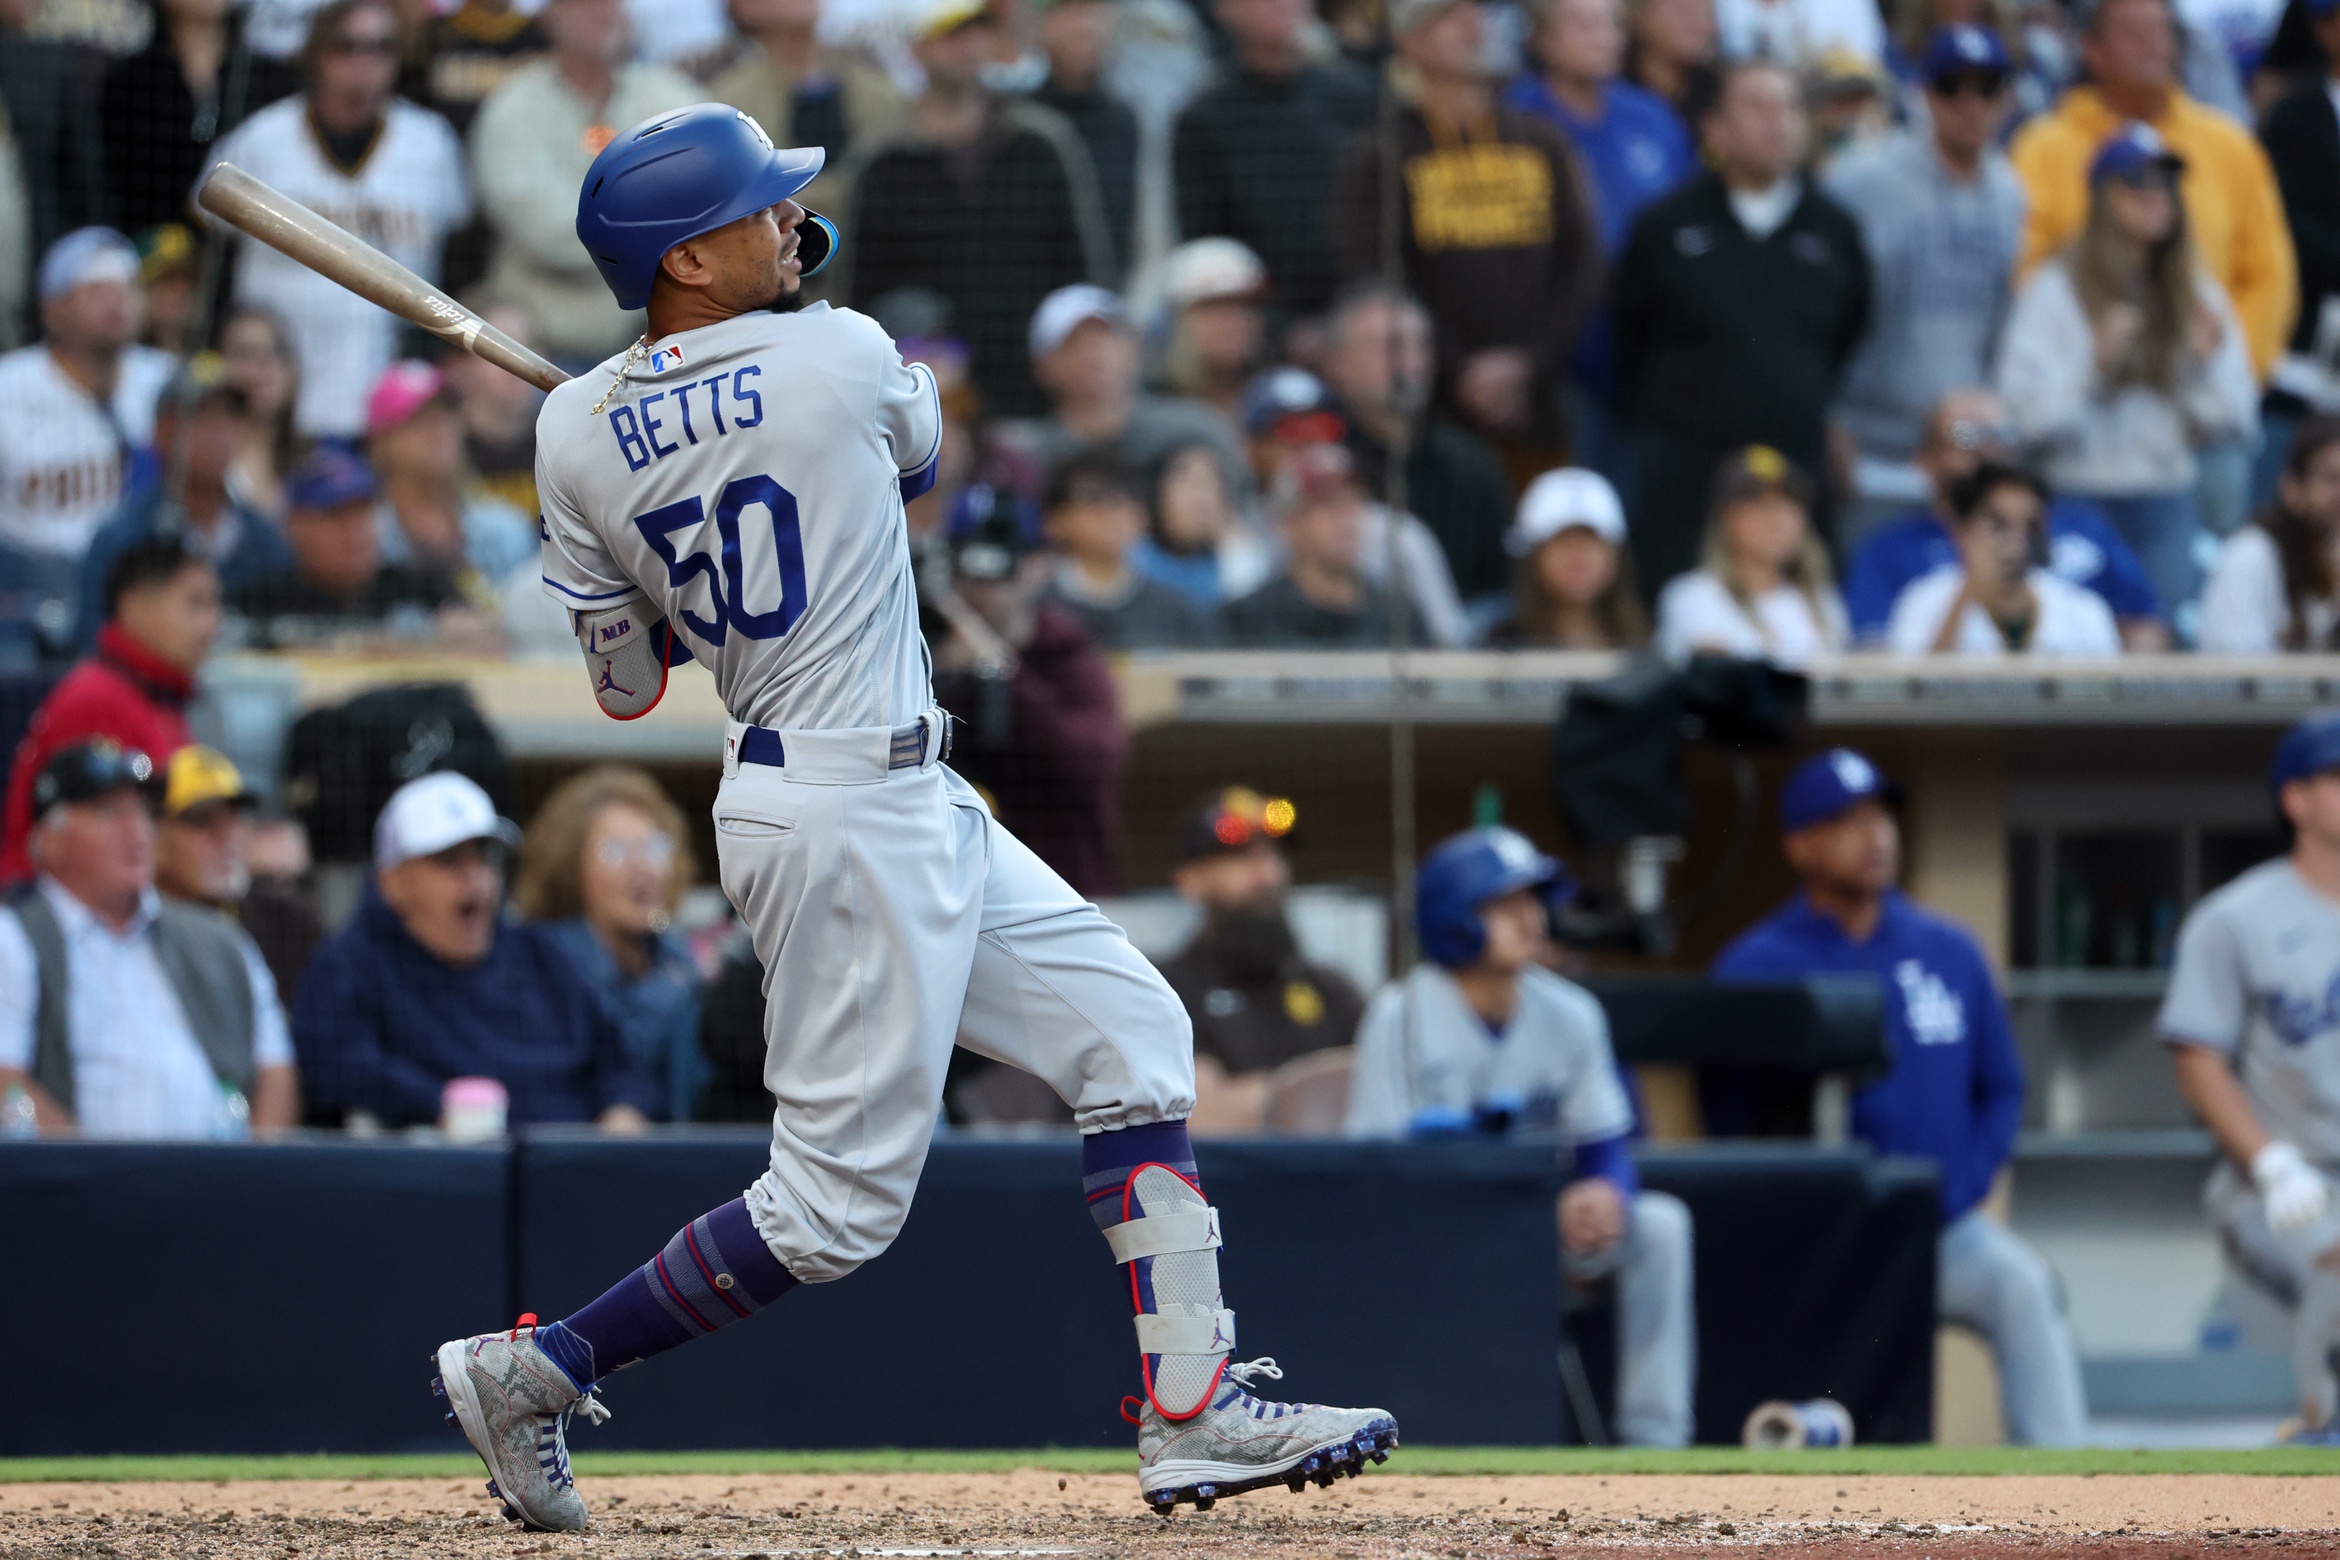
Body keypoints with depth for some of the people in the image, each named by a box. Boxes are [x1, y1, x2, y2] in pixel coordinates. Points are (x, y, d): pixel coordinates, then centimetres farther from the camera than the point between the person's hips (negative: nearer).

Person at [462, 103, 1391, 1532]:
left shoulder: (577, 436, 1)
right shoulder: (842, 358, -14)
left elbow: (626, 687, 9)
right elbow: (919, 448, 11)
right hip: (852, 820, -8)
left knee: (1132, 1032, 12)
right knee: (837, 1202, -4)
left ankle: (1194, 1416, 9)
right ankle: (532, 1373, 1)